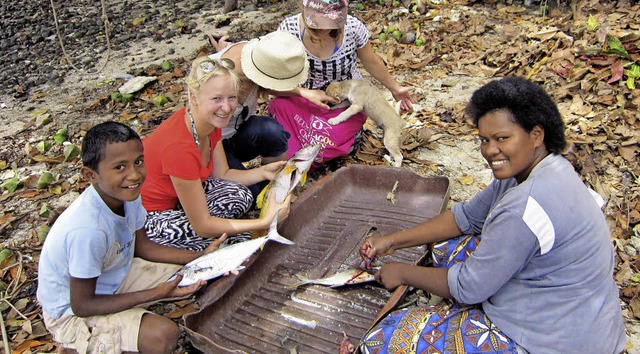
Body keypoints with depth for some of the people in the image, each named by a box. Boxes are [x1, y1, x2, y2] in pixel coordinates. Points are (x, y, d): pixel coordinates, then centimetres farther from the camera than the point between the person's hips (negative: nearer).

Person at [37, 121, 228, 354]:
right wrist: (156, 294, -26)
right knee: (164, 335, -26)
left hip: (113, 276, 7)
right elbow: (82, 306, -25)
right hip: (71, 310, -7)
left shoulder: (127, 194, -14)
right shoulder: (88, 230, -36)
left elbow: (142, 246, 2)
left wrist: (200, 257, -9)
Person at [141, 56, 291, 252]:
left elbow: (222, 175, 1)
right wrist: (265, 222, -30)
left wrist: (263, 171, -15)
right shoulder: (179, 146, -35)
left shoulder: (210, 123, -11)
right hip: (147, 218, -8)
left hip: (173, 196, 8)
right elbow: (202, 226, -28)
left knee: (240, 196, -11)